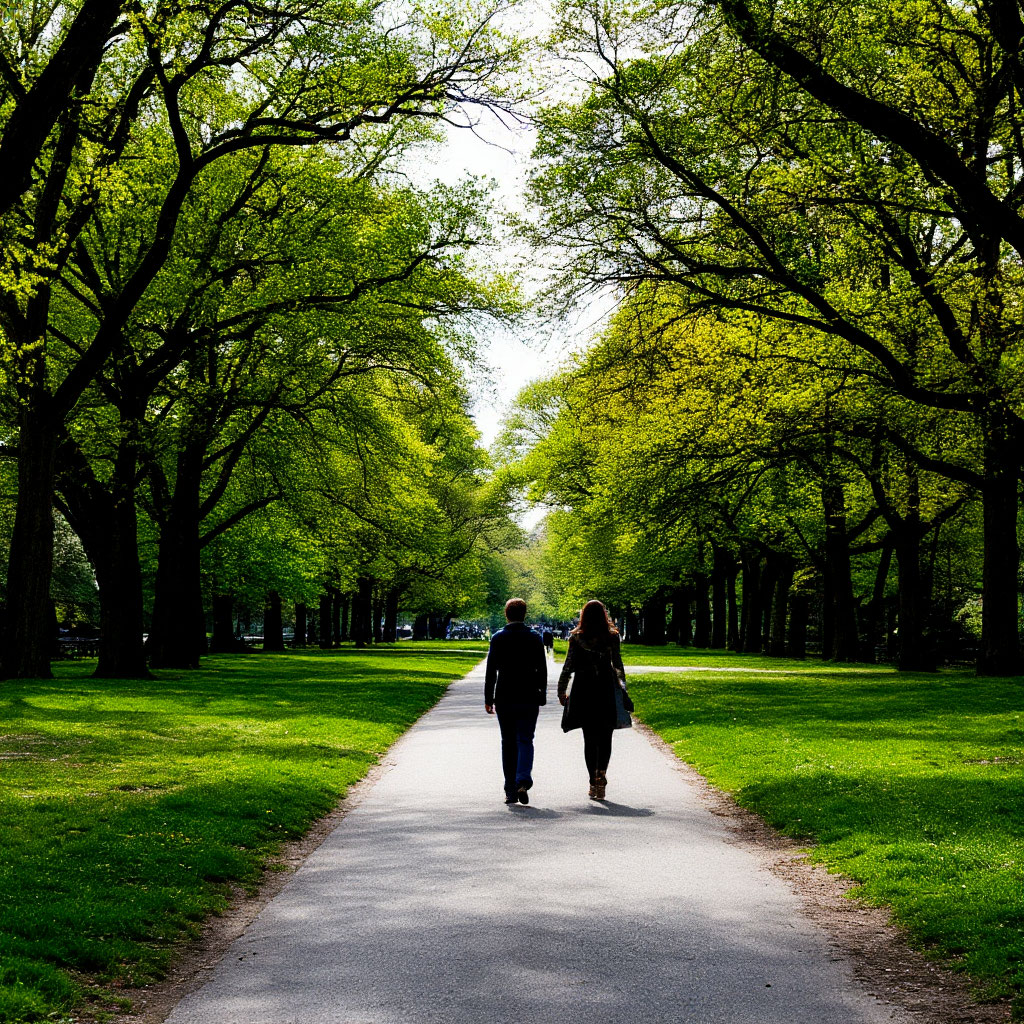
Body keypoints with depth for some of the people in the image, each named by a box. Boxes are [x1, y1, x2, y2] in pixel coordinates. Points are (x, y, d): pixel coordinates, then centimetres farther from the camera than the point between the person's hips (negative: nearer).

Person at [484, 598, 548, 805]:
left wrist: (488, 699, 3)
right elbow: (542, 671, 1)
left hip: (504, 700, 0)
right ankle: (523, 782, -18)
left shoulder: (497, 638, -3)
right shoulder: (535, 638, -1)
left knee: (508, 743, 9)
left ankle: (511, 791, 9)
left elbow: (491, 671, -3)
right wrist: (541, 699, 9)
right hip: (528, 700, 0)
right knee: (525, 741, 3)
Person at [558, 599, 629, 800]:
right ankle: (602, 772, -15)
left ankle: (593, 783, 5)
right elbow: (618, 664, 4)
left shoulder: (576, 637, -3)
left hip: (583, 690, 0)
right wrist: (622, 683, 21)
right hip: (606, 691, 0)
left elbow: (569, 665, -2)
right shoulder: (612, 637, -1)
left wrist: (562, 690, 7)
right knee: (605, 737, 8)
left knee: (590, 738, 7)